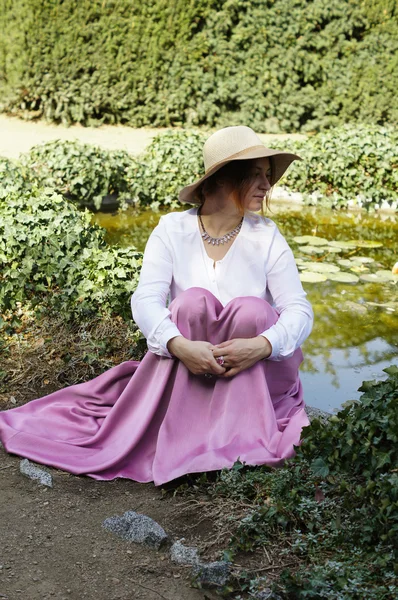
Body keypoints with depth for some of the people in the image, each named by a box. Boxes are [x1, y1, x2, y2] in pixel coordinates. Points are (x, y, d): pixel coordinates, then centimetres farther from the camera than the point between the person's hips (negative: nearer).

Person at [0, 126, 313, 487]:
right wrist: (180, 345, -38)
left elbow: (300, 311, -13)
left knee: (251, 310, -28)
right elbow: (146, 300, -18)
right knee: (194, 302, -27)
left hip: (256, 375, 1)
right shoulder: (173, 230, -7)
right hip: (188, 370, 0)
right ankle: (184, 437, -22)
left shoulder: (266, 236, -5)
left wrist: (261, 345, -34)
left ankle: (238, 439, -23)